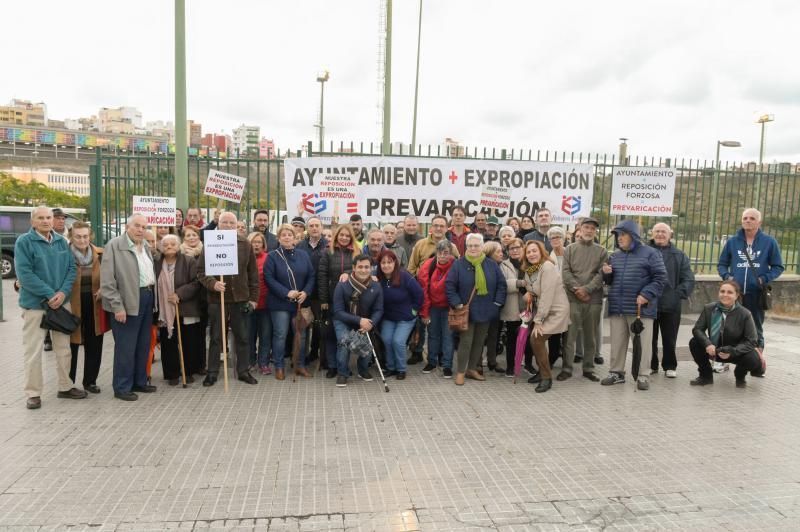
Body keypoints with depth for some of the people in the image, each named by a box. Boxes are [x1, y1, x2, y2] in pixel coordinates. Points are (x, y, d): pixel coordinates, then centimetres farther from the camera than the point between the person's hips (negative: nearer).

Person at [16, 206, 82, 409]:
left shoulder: (61, 241, 6)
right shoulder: (24, 242, -8)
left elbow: (72, 268, 3)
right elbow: (24, 273, -15)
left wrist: (63, 292, -12)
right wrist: (49, 294, -19)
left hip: (62, 302, 5)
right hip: (34, 303, -5)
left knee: (63, 348, 13)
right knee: (33, 351, 2)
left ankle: (65, 387, 26)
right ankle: (33, 393, 14)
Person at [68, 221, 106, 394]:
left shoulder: (100, 255, 2)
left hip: (94, 306, 3)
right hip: (72, 306, -3)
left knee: (94, 345, 10)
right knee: (71, 345, 6)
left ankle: (90, 381, 24)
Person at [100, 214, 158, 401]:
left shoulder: (146, 246, 13)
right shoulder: (114, 245, -9)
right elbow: (107, 280, -13)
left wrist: (152, 295, 10)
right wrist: (117, 306, -17)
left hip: (148, 297, 8)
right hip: (128, 301, -7)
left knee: (143, 344, 15)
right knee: (126, 347, 0)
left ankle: (139, 381, 27)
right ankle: (122, 387, 11)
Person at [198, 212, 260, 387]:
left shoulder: (245, 244, 3)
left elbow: (253, 272, 5)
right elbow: (201, 270, -4)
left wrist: (253, 297, 3)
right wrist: (212, 283, -23)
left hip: (241, 298, 2)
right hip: (217, 298, -1)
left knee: (243, 337, 9)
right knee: (215, 337, 9)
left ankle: (243, 371, 22)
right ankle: (212, 372, 20)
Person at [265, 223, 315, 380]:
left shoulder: (303, 255, 6)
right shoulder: (272, 256, -5)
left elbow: (311, 276, 6)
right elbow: (269, 278, -12)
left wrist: (306, 292, -11)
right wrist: (286, 293, -19)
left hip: (301, 302, 4)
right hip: (280, 303, -3)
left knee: (301, 335, 9)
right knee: (280, 335, 2)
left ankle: (300, 365, 22)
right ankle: (278, 367, 14)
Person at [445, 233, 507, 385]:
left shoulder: (492, 265, 2)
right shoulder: (458, 264, -6)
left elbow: (501, 284, 6)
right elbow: (450, 286, -6)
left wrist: (497, 303, -2)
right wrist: (457, 304, -14)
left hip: (485, 311, 4)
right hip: (466, 311, -3)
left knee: (479, 341, 12)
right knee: (466, 342, -3)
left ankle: (472, 369, 27)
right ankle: (460, 372, 10)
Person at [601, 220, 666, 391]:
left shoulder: (649, 253, -2)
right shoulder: (615, 255, 14)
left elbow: (660, 278, -6)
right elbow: (610, 281, 22)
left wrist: (646, 295, -17)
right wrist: (606, 273, -1)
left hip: (640, 308, -5)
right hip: (617, 307, 5)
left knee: (641, 343, 0)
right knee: (617, 343, 10)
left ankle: (642, 376, 9)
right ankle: (616, 372, 20)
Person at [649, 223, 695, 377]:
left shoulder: (679, 255, 8)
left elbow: (688, 279, 3)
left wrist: (680, 294, -11)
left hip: (671, 305, 1)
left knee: (669, 339, 9)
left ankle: (670, 366, 24)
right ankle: (651, 365, 22)